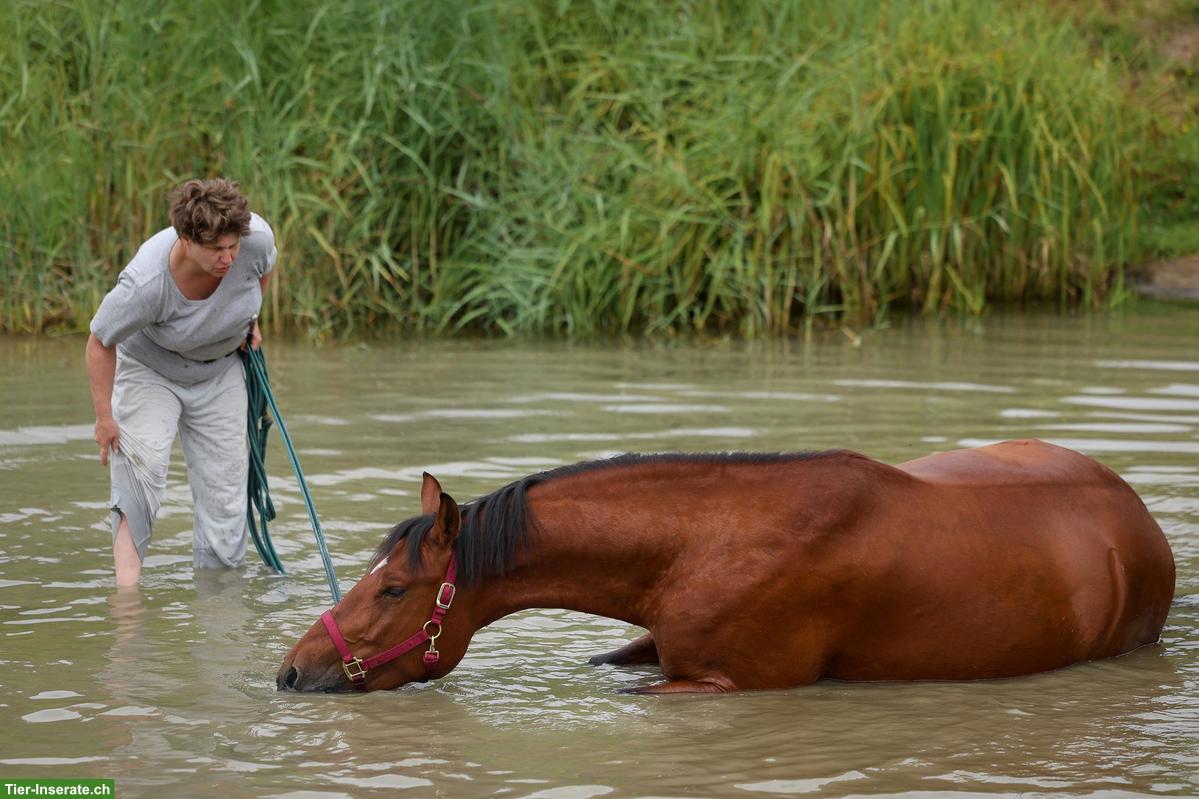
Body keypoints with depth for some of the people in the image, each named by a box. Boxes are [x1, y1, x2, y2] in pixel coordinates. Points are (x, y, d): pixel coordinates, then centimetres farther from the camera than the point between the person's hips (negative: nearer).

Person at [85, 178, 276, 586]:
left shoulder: (256, 237, -29)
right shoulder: (146, 283, -39)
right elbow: (100, 343, -22)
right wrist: (104, 417, -17)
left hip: (220, 372, 4)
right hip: (149, 369, -4)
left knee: (224, 486, 4)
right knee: (142, 464, -25)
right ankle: (127, 583, -27)